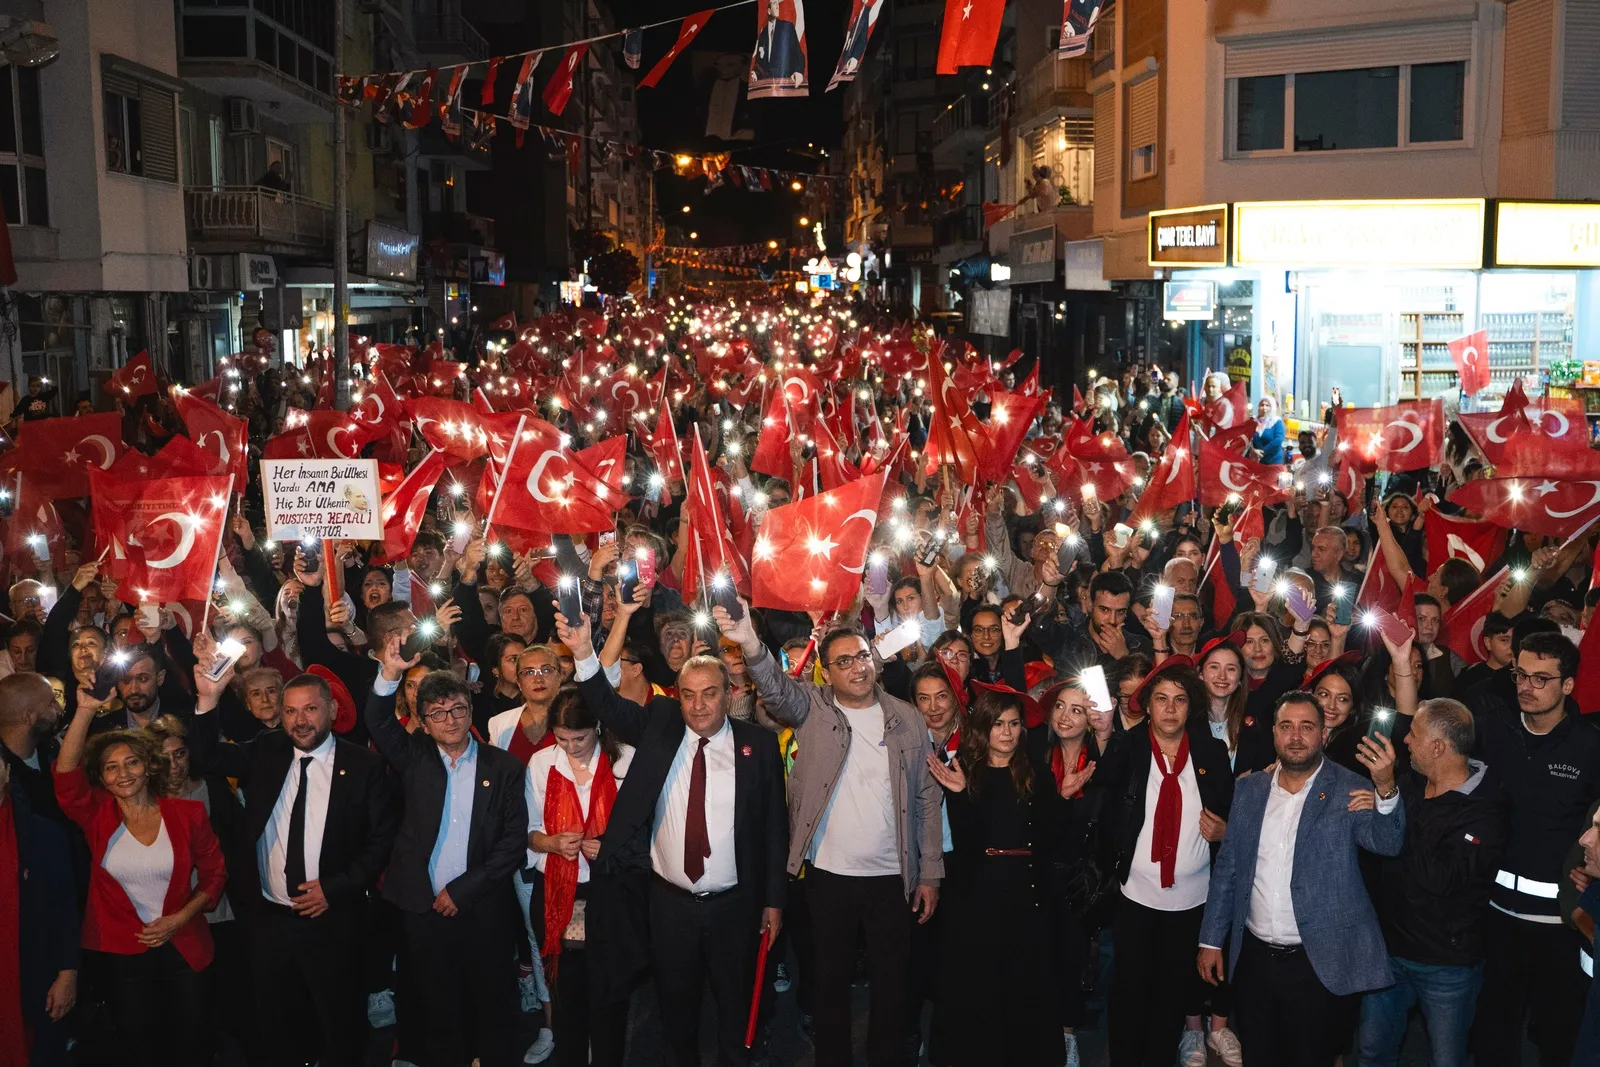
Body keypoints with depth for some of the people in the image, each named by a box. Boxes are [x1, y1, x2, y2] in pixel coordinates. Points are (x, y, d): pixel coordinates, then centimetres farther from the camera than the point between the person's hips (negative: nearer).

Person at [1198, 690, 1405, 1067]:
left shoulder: (1350, 791, -7)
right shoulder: (1250, 789, 5)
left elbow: (1388, 842, -23)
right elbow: (1228, 866, 9)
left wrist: (1386, 787, -40)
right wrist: (1211, 939, 9)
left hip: (1320, 963, -4)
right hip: (1254, 958, 4)